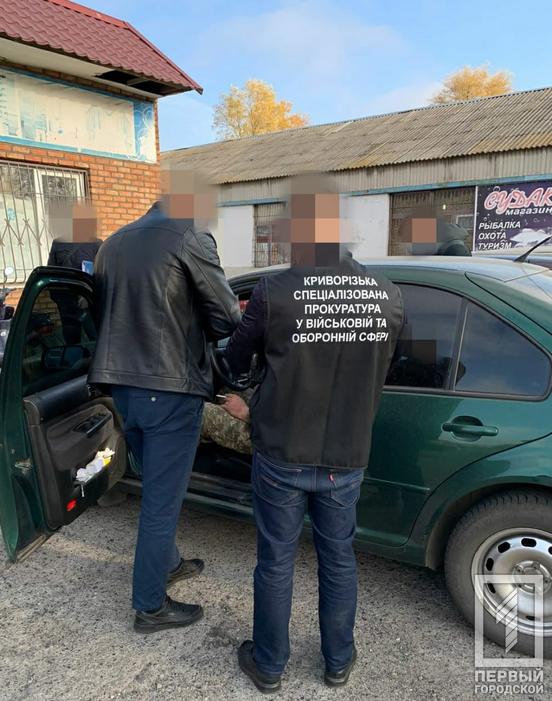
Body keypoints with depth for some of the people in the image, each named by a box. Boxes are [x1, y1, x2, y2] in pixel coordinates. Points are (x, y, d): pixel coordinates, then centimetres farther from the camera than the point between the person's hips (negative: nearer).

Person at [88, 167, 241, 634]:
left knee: (157, 487, 24)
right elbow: (227, 318, -10)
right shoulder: (191, 240, -11)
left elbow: (107, 313, 17)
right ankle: (150, 607, 22)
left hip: (122, 385, 8)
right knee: (162, 500, 6)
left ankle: (168, 563, 43)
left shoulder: (114, 243, 11)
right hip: (171, 389, -7)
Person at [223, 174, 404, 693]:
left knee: (275, 563, 16)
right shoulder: (388, 296, -8)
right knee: (338, 559, 22)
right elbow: (377, 373, 5)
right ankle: (338, 661, 42)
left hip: (282, 457, -3)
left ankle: (268, 665, 38)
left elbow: (235, 362, -2)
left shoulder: (274, 293, -19)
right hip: (347, 459, 3)